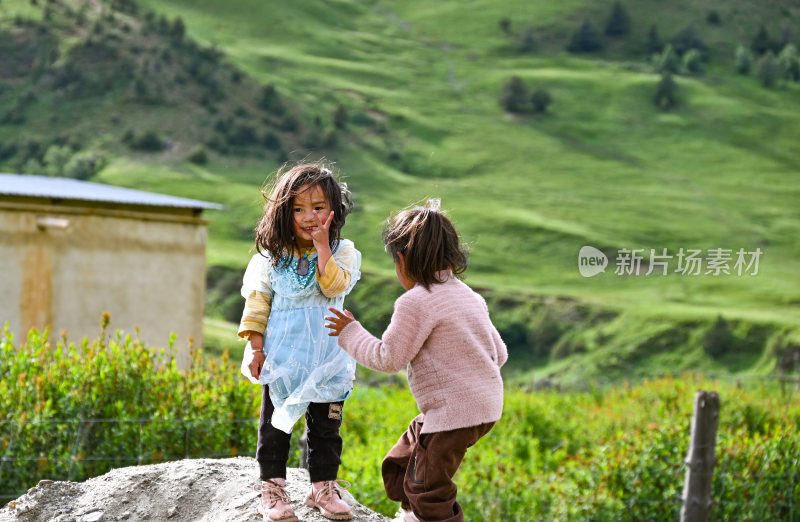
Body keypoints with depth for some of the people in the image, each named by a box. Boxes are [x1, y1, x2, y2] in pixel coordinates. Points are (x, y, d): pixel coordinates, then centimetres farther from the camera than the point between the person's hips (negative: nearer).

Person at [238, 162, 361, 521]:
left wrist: (322, 245, -19)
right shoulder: (272, 256, 1)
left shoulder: (341, 251, -1)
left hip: (325, 355, 0)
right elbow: (257, 300, 1)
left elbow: (335, 286, -18)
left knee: (325, 424, 7)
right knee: (275, 422, 6)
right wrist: (255, 346, -5)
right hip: (281, 354, 0)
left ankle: (323, 486, 20)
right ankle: (272, 488, 15)